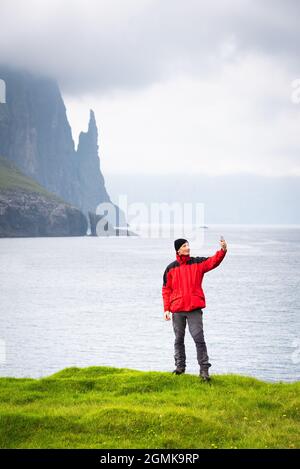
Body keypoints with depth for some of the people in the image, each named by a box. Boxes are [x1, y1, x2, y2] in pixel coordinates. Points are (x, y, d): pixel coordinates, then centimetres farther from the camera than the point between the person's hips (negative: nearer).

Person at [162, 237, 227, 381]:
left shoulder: (198, 263, 5)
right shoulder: (171, 268, 7)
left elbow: (213, 261, -12)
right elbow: (166, 290, 8)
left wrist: (223, 250, -31)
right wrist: (166, 309, 0)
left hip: (194, 308, -2)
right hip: (177, 309, 2)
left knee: (198, 338, -8)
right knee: (179, 339, 10)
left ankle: (204, 368, -7)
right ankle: (180, 366, 22)